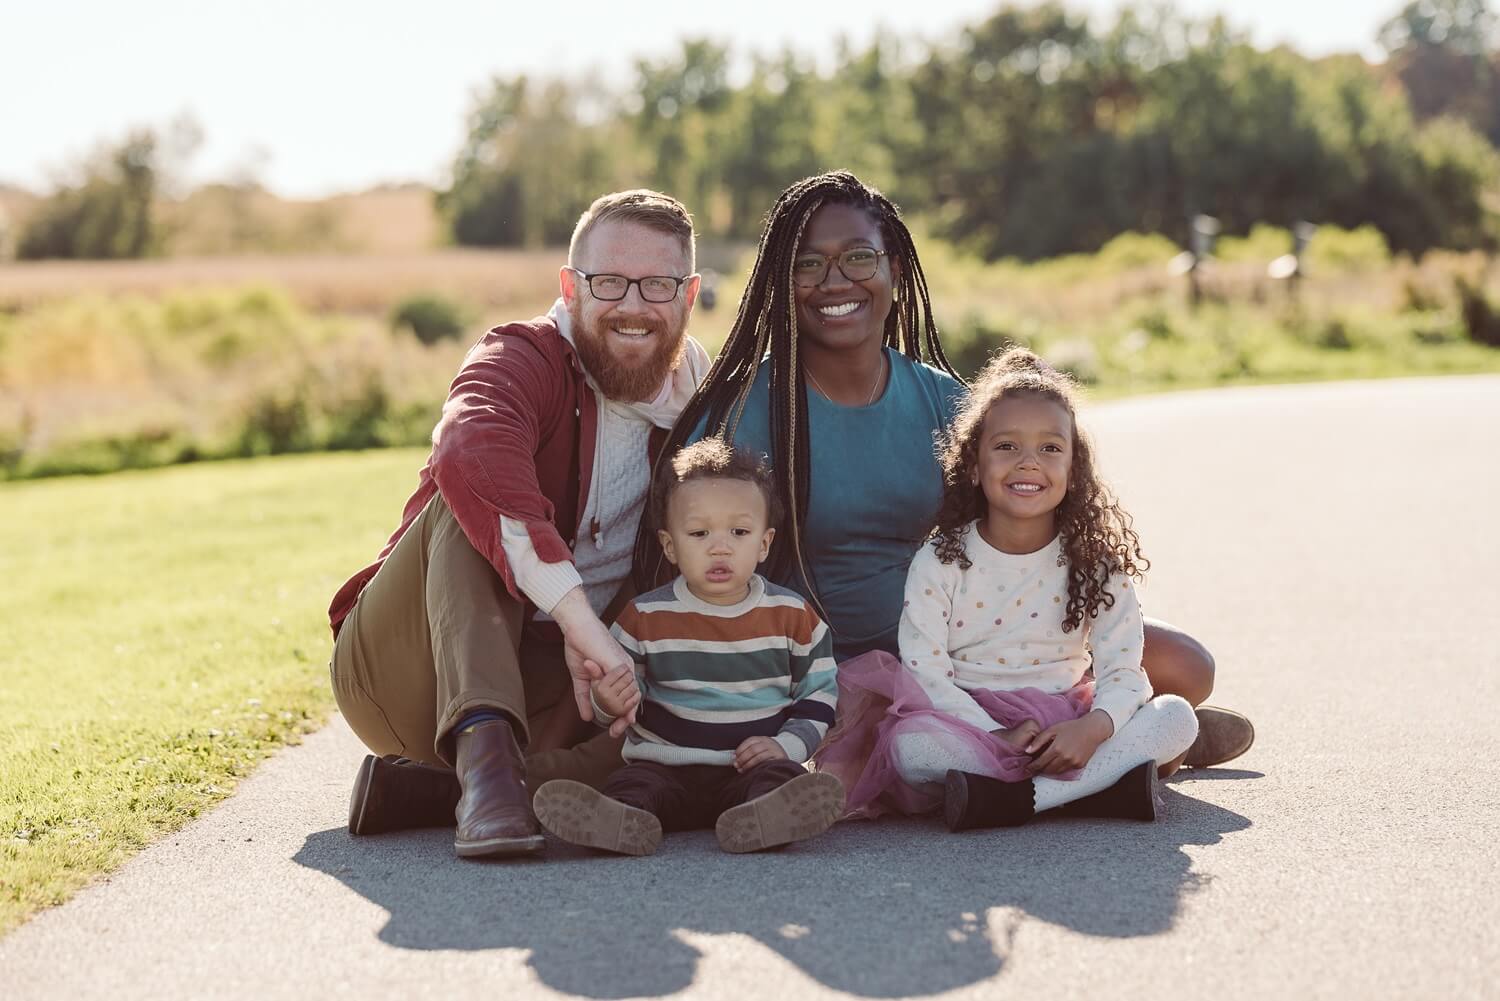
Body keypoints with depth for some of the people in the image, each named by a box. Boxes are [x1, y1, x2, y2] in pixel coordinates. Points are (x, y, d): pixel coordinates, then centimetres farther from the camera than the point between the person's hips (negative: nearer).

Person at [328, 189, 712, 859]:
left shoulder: (699, 414, 5)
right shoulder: (526, 358, -15)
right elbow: (470, 448, -40)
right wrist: (579, 618, -47)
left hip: (549, 691, 4)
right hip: (400, 670, -4)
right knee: (472, 502, -31)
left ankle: (417, 787, -24)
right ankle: (485, 752, -47)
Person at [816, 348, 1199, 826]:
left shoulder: (1093, 562, 1)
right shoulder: (941, 562, -3)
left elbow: (1123, 672, -5)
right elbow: (925, 671, -9)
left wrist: (1092, 728, -27)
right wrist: (996, 736, -23)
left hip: (1064, 727, 3)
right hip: (970, 725, -2)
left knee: (1176, 717, -21)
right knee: (911, 744, -35)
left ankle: (1016, 798, -32)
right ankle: (1099, 785, -33)